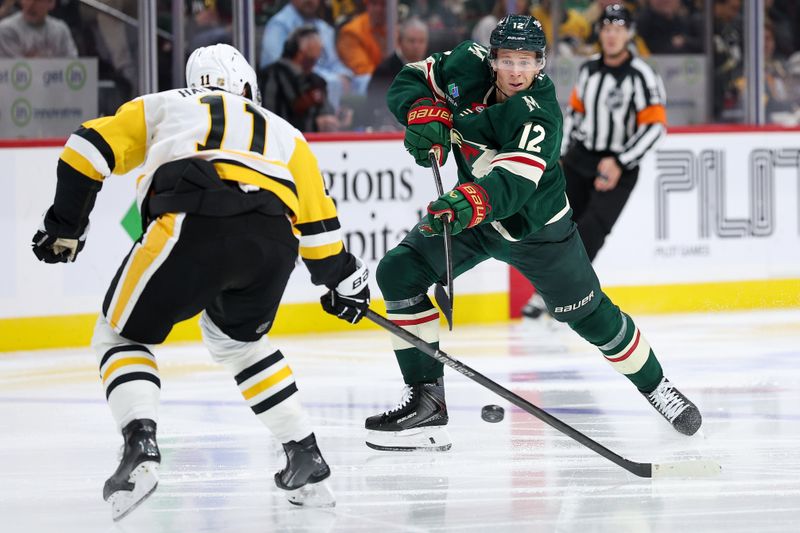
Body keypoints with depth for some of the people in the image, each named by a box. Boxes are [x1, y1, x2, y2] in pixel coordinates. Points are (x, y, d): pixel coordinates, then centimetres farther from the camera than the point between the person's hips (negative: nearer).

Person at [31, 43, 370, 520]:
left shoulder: (163, 105, 32)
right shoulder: (283, 132, 37)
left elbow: (92, 149, 21)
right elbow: (318, 221, 34)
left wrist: (65, 225, 28)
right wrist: (344, 280, 47)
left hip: (193, 223, -3)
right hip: (274, 243, 4)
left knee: (122, 335, 14)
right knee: (238, 338, 32)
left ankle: (140, 446, -12)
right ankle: (307, 459, 26)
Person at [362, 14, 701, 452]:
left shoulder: (539, 117, -32)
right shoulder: (468, 64, -17)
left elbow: (512, 185, -46)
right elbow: (409, 82, -3)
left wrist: (470, 203, -66)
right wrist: (427, 117, -25)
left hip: (534, 225, -4)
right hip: (473, 209, 4)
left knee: (588, 313, 1)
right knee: (398, 272, -14)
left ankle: (655, 386, 28)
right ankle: (427, 403, -12)